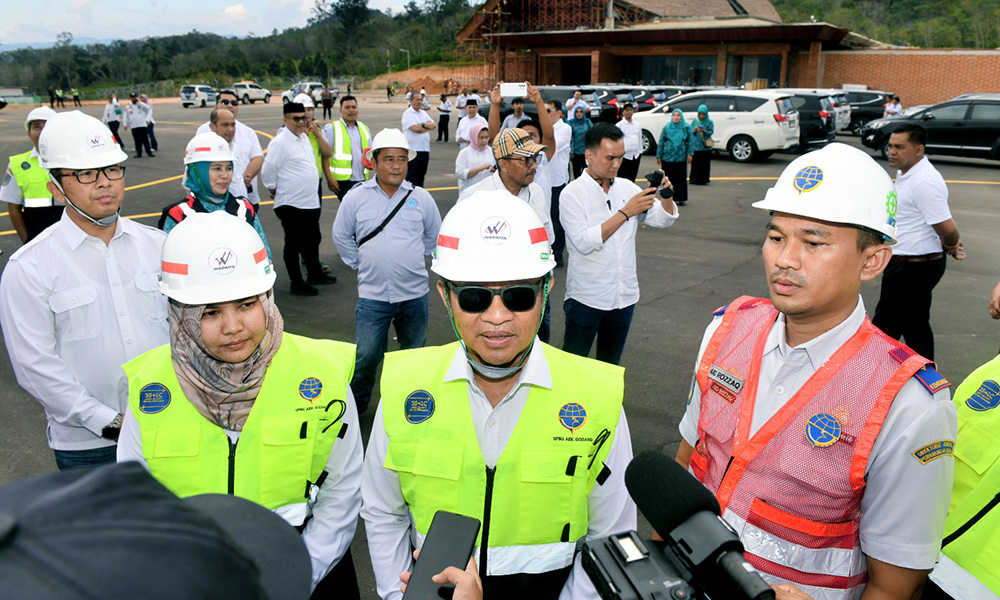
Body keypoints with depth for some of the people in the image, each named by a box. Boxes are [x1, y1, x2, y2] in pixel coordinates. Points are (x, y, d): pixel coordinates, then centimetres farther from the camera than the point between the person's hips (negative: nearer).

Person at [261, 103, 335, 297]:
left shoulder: (304, 137, 10)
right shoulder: (280, 142, -16)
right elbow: (267, 172, -14)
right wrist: (276, 190, -2)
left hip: (310, 202, 9)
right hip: (291, 204, -9)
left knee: (313, 240, 20)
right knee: (293, 244, 2)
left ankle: (315, 274, 37)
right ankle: (297, 283, 12)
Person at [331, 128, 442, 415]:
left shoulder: (421, 198, 0)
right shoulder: (356, 198, -2)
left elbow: (434, 235, 17)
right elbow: (341, 234, 12)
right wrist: (359, 264, 8)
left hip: (414, 293, 2)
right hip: (373, 294, -1)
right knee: (366, 356, -1)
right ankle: (354, 405, 23)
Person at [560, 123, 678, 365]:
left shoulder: (626, 187, 6)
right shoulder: (572, 193, -9)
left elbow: (663, 219, 5)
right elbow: (584, 242, -21)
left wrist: (666, 196, -16)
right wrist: (626, 212, -24)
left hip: (624, 295, 5)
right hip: (586, 297, -5)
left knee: (611, 364, 18)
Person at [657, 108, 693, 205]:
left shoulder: (686, 127, 3)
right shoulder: (667, 127, 5)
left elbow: (690, 141, 6)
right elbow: (661, 141, 7)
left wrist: (690, 154, -2)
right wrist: (659, 156, 5)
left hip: (681, 157, 0)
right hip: (667, 157, 0)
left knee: (681, 179, 3)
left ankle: (681, 199, 13)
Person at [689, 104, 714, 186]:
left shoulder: (710, 122, 4)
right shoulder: (695, 121, 10)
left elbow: (711, 131, -4)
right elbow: (690, 130, 7)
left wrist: (704, 131, -22)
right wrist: (694, 130, -15)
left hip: (705, 146, -2)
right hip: (695, 146, 2)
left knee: (704, 163, -1)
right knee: (695, 163, 1)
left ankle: (704, 179, 6)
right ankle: (694, 179, 11)